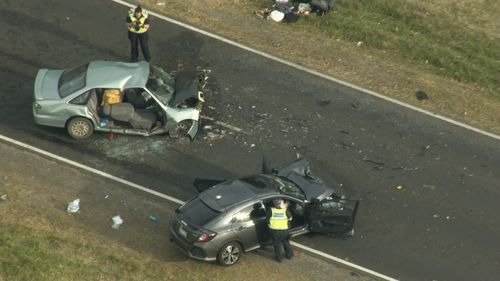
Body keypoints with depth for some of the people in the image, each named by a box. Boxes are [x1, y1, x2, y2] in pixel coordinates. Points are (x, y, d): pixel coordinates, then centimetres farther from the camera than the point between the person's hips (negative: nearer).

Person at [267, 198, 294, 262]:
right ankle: (289, 255, 37)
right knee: (286, 243, 23)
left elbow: (268, 219, -6)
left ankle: (279, 258, 21)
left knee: (277, 244, 14)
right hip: (284, 230, 0)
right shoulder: (285, 211, -15)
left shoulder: (271, 211, -15)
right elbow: (290, 218, 1)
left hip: (274, 230, 0)